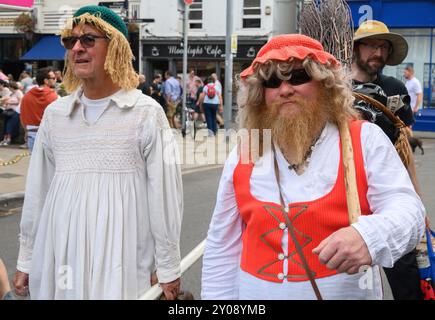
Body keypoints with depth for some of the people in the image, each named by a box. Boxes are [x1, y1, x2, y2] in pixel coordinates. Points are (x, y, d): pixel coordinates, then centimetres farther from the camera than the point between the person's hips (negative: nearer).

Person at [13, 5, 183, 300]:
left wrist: (168, 268, -4)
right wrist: (26, 259, 13)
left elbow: (164, 195, -5)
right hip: (58, 259, 4)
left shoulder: (146, 113, -6)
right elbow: (37, 191, 11)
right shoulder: (54, 114, 6)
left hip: (121, 263, -4)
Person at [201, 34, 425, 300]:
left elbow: (406, 208, -18)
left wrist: (369, 236, -38)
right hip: (255, 292, 3)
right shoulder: (242, 156, 1)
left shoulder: (365, 140, -8)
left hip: (345, 291, -2)